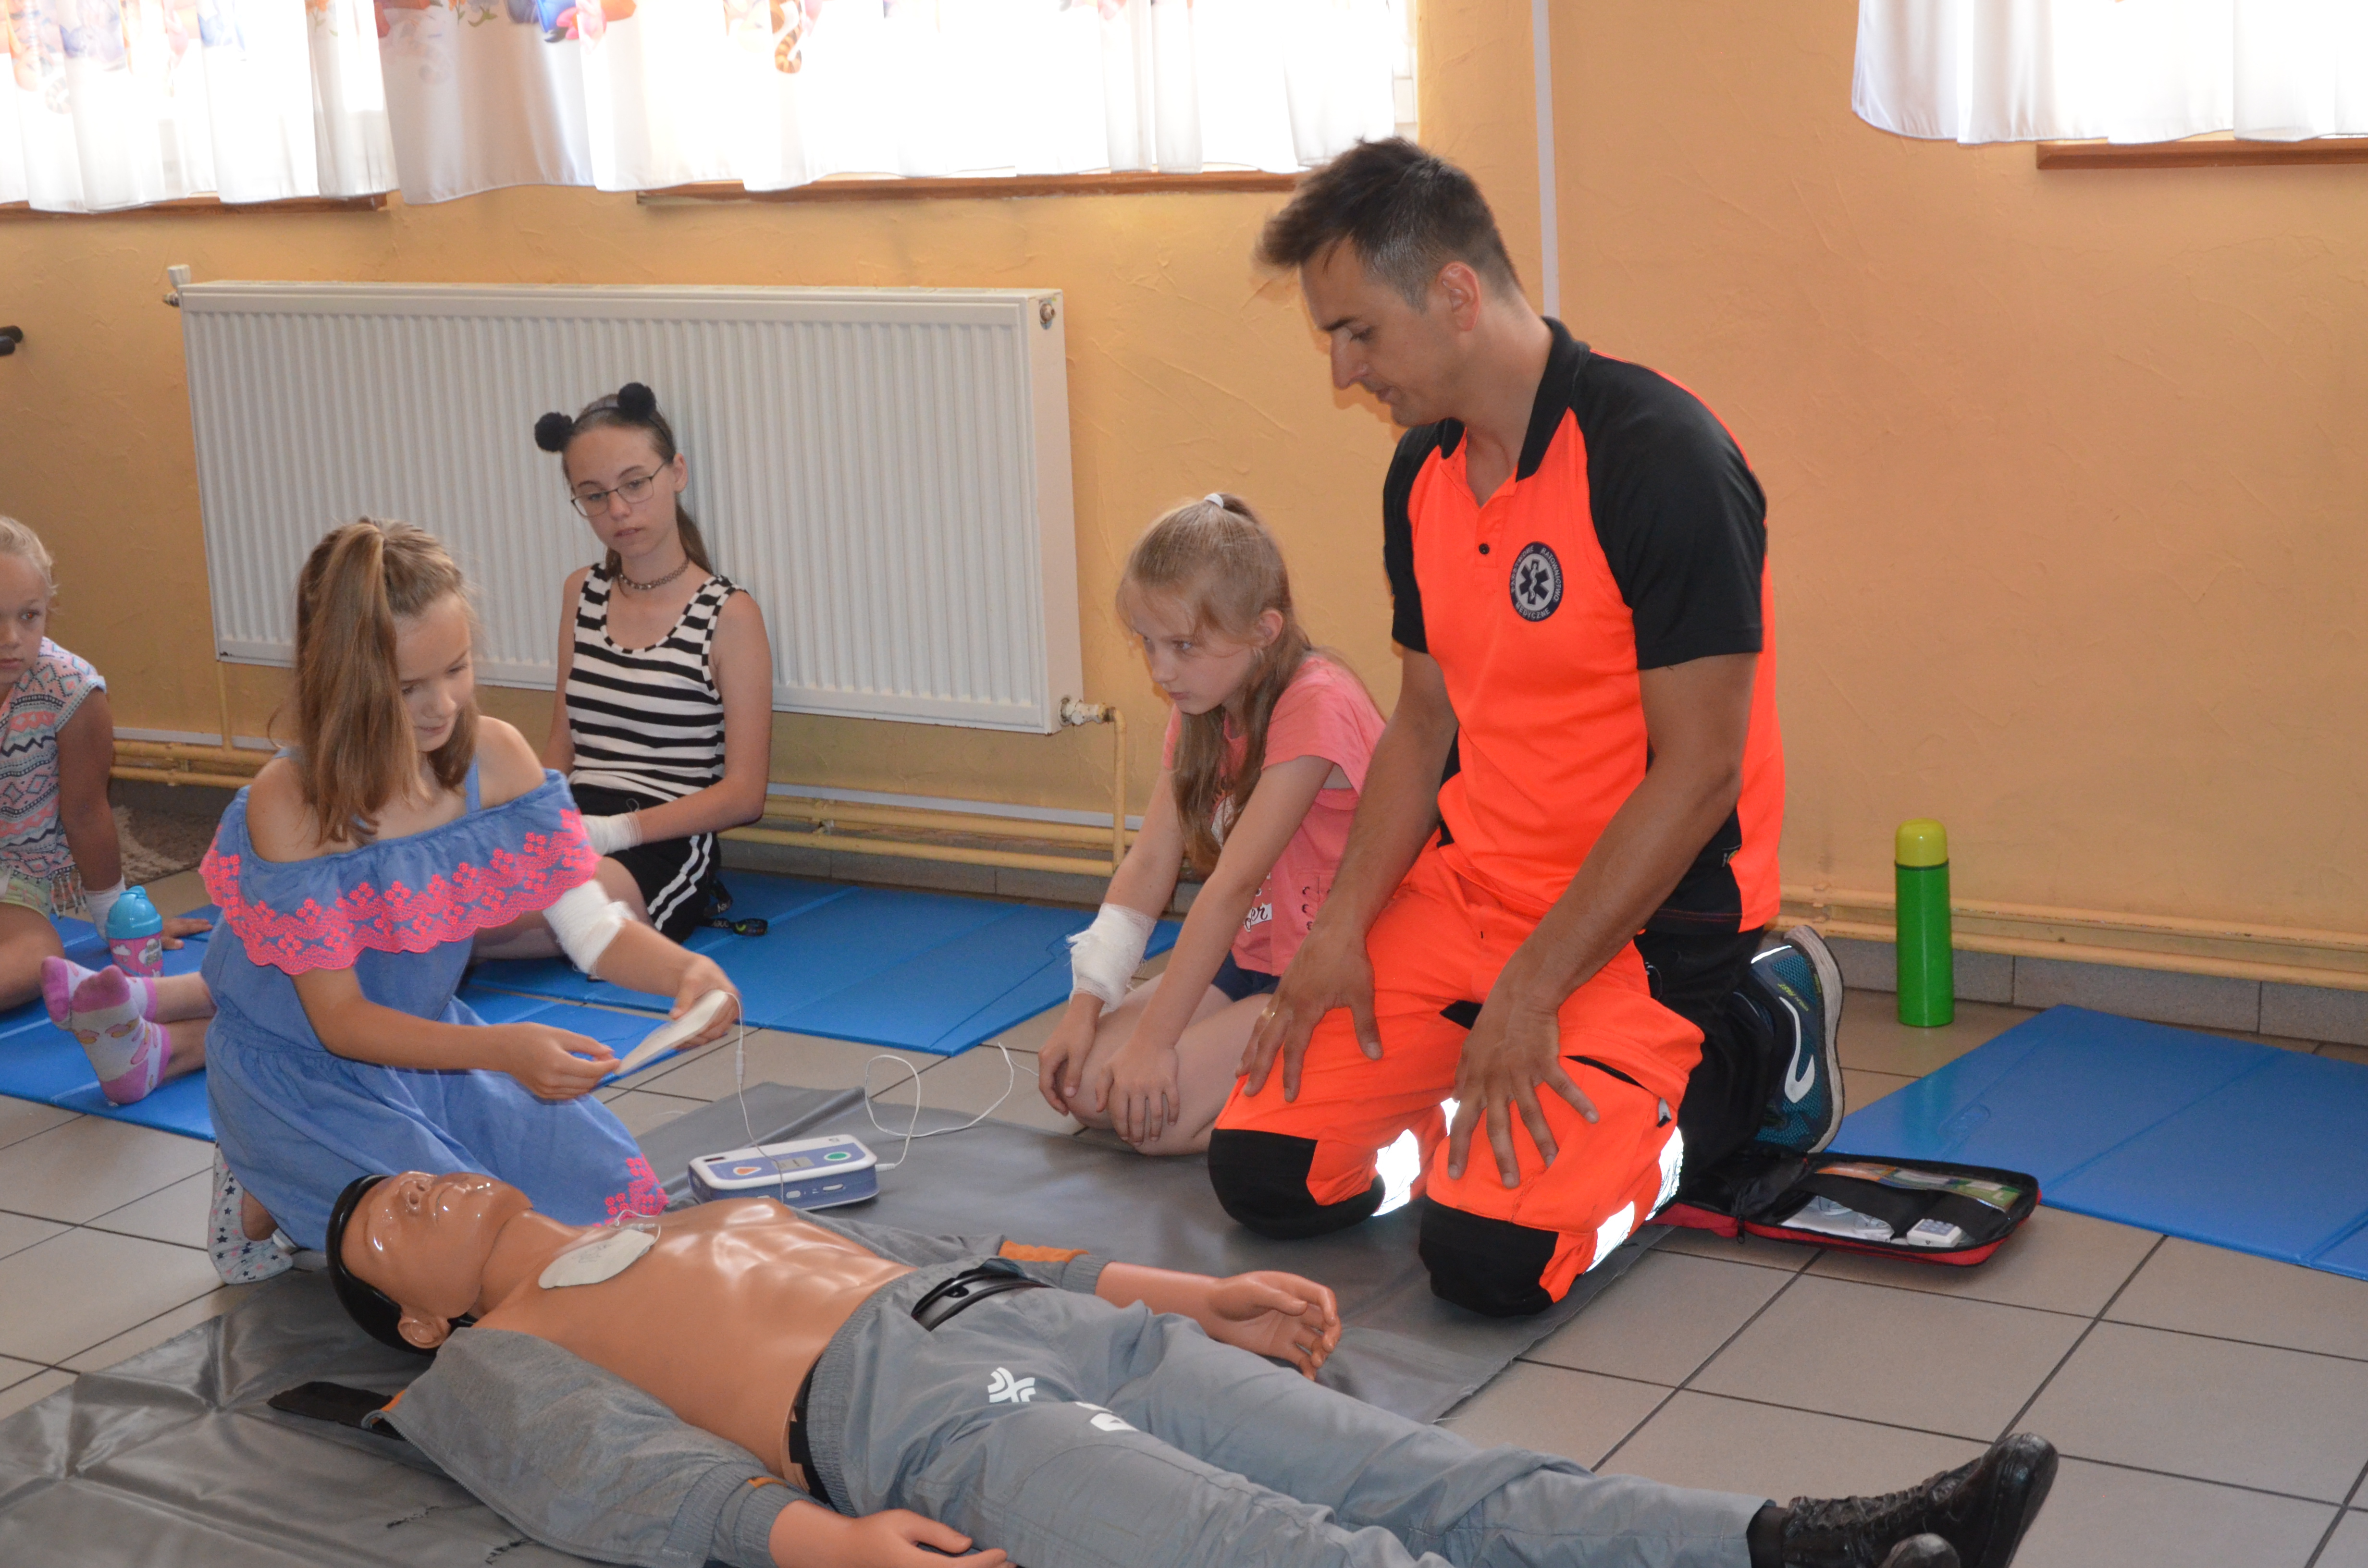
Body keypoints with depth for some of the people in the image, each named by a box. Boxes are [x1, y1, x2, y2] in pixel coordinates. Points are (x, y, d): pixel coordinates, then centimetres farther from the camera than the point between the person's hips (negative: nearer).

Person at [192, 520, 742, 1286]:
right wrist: (502, 1051, -40)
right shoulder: (288, 805, -26)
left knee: (620, 1197, -6)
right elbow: (339, 1019, -24)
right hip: (304, 1071, -5)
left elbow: (593, 927, -11)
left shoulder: (494, 756, -13)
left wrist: (687, 970, -34)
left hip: (429, 1037, 6)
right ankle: (269, 1198, 7)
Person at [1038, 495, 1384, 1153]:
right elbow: (1151, 861, 0)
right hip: (1252, 959, 9)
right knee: (1080, 1080, -6)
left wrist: (1154, 1040, -25)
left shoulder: (1314, 708, -22)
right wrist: (1086, 1005, -10)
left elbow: (1233, 885, -25)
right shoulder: (1199, 715, 6)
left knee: (1153, 1112, -21)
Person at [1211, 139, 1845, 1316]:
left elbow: (1698, 768, -20)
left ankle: (1748, 1050, 4)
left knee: (1489, 1256, -20)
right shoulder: (1421, 475, 6)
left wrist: (1529, 991, -20)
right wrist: (1343, 929, 0)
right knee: (1261, 1172, -5)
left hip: (1647, 919, -7)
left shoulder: (1659, 458, -19)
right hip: (1466, 886, 7)